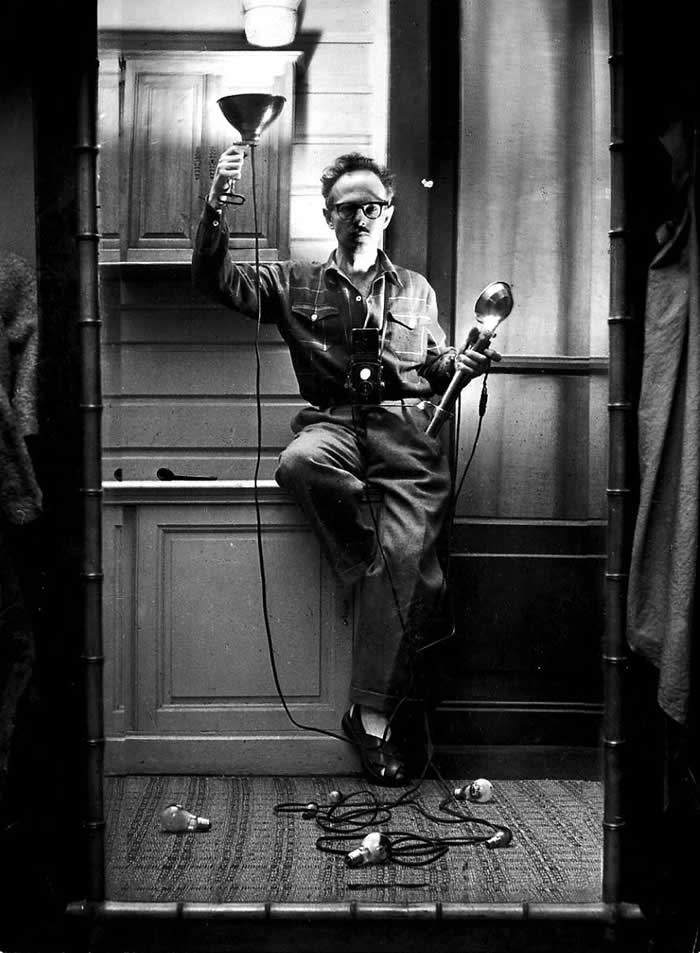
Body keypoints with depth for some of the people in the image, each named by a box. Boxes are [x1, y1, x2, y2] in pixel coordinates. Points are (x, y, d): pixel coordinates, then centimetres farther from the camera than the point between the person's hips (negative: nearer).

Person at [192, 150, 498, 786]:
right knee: (300, 463, -38)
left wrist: (463, 363, 4)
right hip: (334, 423, 0)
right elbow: (215, 280, 8)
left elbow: (436, 370, 28)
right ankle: (419, 610, -24)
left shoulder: (415, 291, 24)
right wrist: (216, 204, -6)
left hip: (407, 429, 0)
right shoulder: (296, 285, 18)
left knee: (403, 550, -25)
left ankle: (374, 714, -20)